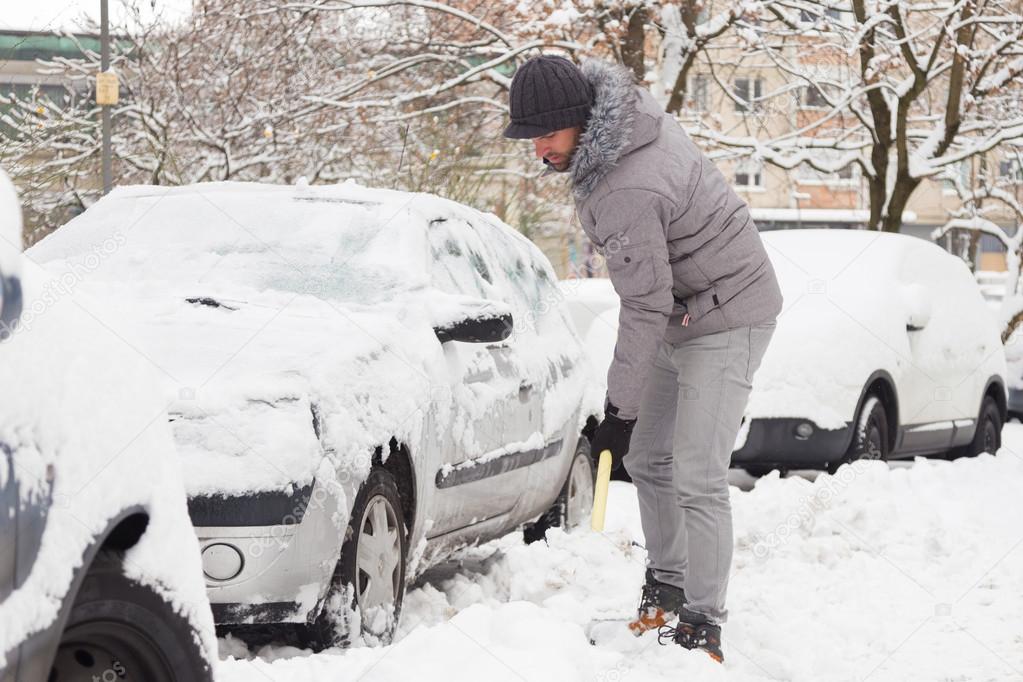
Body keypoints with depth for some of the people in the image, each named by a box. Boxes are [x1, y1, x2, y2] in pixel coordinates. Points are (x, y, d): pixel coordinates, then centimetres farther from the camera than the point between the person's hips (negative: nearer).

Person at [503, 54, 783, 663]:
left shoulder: (628, 193, -33)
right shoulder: (627, 107, -4)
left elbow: (645, 308, -28)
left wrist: (620, 408, -21)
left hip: (727, 320, -10)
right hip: (682, 313, 10)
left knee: (697, 477, -15)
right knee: (647, 457, 14)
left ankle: (703, 625, -10)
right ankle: (666, 588, 28)